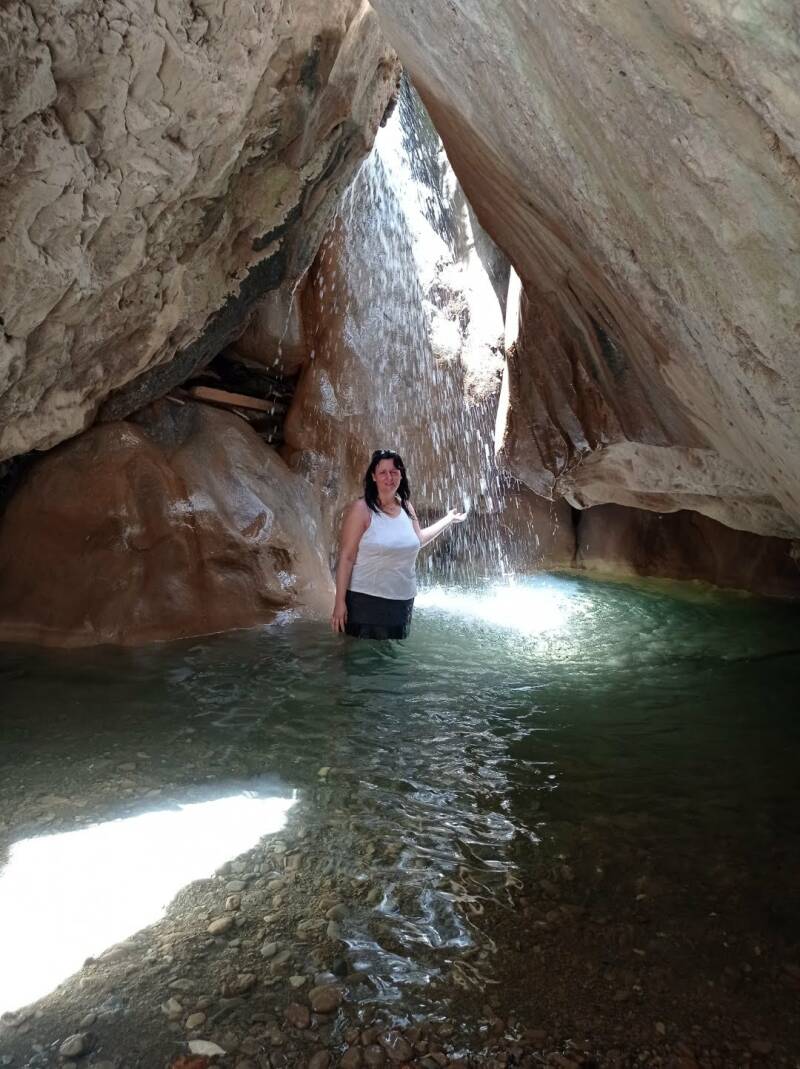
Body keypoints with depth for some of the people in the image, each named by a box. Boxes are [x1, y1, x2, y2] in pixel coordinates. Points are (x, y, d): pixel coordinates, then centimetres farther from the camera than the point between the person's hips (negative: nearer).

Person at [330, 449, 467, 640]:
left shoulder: (406, 507, 7)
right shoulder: (361, 509, -11)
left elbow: (418, 539, 27)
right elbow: (346, 557, -13)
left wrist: (448, 520, 31)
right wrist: (340, 602, -17)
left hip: (403, 601, 6)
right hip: (365, 601, -6)